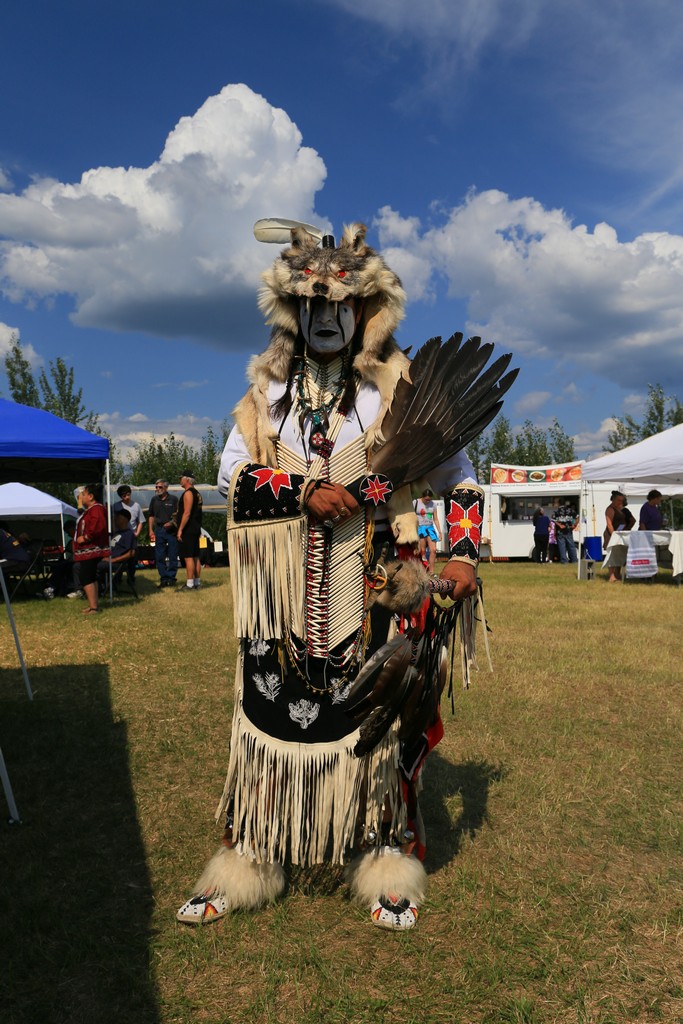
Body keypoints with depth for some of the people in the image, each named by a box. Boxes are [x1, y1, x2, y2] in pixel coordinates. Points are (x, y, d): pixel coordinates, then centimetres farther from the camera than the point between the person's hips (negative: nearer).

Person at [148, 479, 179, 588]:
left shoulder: (173, 499, 0)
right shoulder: (154, 500, 12)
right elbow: (151, 516, 17)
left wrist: (172, 523, -16)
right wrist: (151, 530, 10)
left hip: (171, 530, -4)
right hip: (159, 530, 4)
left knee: (172, 556, 1)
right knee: (159, 556, 4)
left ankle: (171, 578, 9)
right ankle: (163, 579, 11)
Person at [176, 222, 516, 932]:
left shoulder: (399, 387, 2)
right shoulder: (269, 389, 9)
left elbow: (460, 480, 6)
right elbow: (231, 473, 1)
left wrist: (463, 555, -7)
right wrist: (304, 492, -14)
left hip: (373, 591, -1)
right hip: (284, 593, 2)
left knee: (378, 717, 6)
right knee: (271, 713, 8)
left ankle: (388, 868, 26)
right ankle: (245, 861, 26)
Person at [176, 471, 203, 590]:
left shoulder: (188, 493, -12)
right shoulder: (197, 493, 18)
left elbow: (187, 513, -20)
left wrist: (180, 529, -19)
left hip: (187, 530, -10)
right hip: (196, 529, 10)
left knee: (188, 557, -9)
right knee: (195, 557, 11)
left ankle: (190, 584, -10)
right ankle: (197, 583, 14)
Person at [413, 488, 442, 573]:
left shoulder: (433, 504, 9)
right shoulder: (415, 503, -3)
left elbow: (435, 519, 13)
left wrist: (439, 532, 8)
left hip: (430, 528, 4)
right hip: (420, 528, -4)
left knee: (433, 550, -6)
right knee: (422, 551, -4)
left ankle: (431, 573, -3)